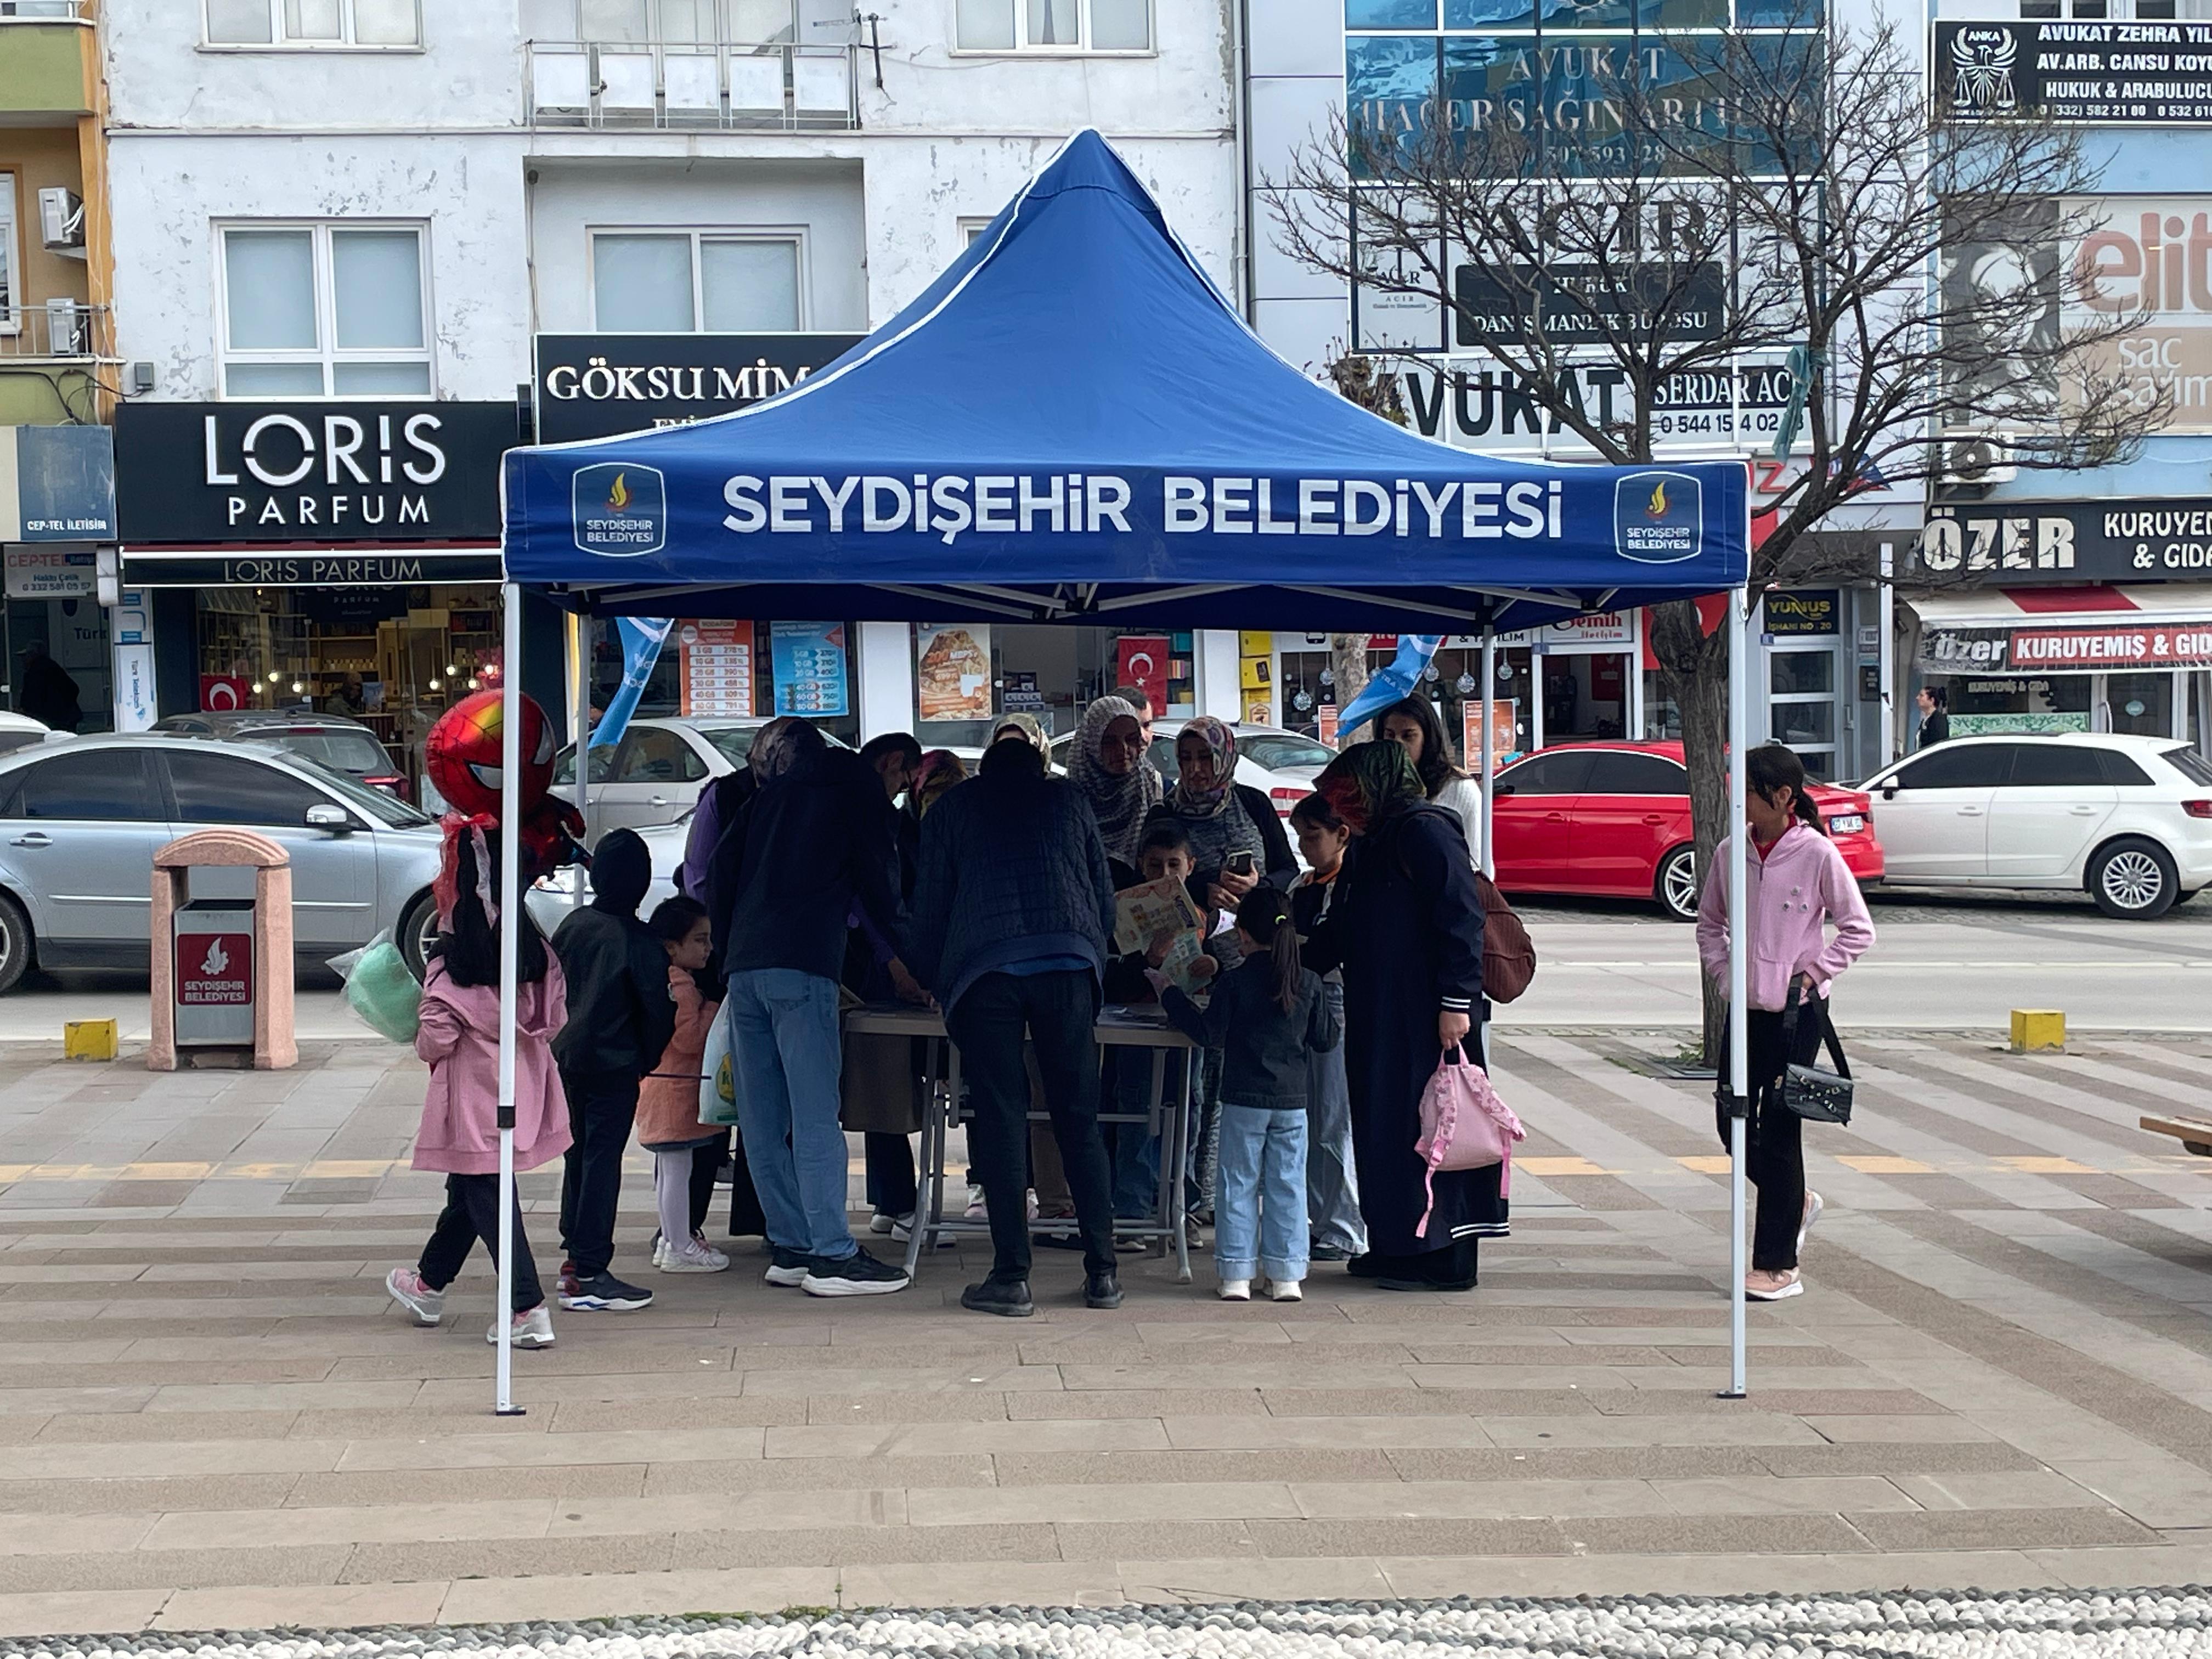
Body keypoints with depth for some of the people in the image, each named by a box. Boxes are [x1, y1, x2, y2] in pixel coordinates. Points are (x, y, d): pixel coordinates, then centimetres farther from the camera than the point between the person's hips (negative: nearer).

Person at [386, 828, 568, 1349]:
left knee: (487, 1200, 1)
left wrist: (422, 1042, 3)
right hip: (523, 1087, 7)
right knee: (465, 1190, 22)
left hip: (474, 1097, -7)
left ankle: (528, 1309, -5)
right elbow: (555, 1019, 3)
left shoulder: (451, 960, -19)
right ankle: (429, 1286, 40)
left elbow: (436, 1040, -18)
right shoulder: (536, 950, -3)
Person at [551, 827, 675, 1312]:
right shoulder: (640, 942, -14)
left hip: (566, 1058, 6)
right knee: (603, 1159, -4)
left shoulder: (571, 926, 3)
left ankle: (574, 1258, 23)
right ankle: (590, 1272, -5)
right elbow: (658, 1009, -10)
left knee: (579, 1155, 16)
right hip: (614, 1064, -6)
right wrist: (648, 1059, 5)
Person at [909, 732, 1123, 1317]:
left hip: (984, 967, -1)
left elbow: (930, 906, 18)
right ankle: (1102, 1272, 4)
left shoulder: (951, 809, 20)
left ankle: (1012, 1277, -4)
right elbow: (1105, 895, 21)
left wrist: (932, 981, 30)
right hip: (1067, 962, 1)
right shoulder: (1067, 799, 22)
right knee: (1079, 1121, 5)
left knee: (1001, 1119, 0)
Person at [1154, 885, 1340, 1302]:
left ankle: (1236, 1275, 5)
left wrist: (1170, 994, 1)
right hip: (1293, 1100, 2)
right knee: (1287, 1186, 7)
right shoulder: (1309, 982, 1)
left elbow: (1209, 1033, -7)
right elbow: (1326, 1039, 7)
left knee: (1239, 1184, 5)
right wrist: (1336, 1026, 30)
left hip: (1244, 1101, -2)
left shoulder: (1234, 982, -9)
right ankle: (1286, 1276, 8)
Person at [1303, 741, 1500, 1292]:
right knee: (1385, 1127, 12)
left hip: (1426, 1017, -9)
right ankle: (1398, 1248, 21)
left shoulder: (1425, 832, -11)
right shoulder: (1369, 846, 19)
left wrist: (1457, 1000, -23)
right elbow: (1338, 933, 25)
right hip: (1379, 1017, 9)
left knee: (1427, 1125, -5)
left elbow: (1462, 918, -18)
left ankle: (1444, 1260, 2)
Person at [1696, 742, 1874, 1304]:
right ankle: (1796, 1203, 34)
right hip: (1747, 1008, 5)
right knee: (1734, 1121, 5)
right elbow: (1710, 924, 16)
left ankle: (1777, 1265, 5)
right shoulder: (1731, 853, 2)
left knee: (1779, 1129, -3)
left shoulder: (1817, 855, -10)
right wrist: (1724, 974, 3)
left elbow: (1858, 930, -3)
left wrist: (1812, 974, -9)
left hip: (1798, 1010, -5)